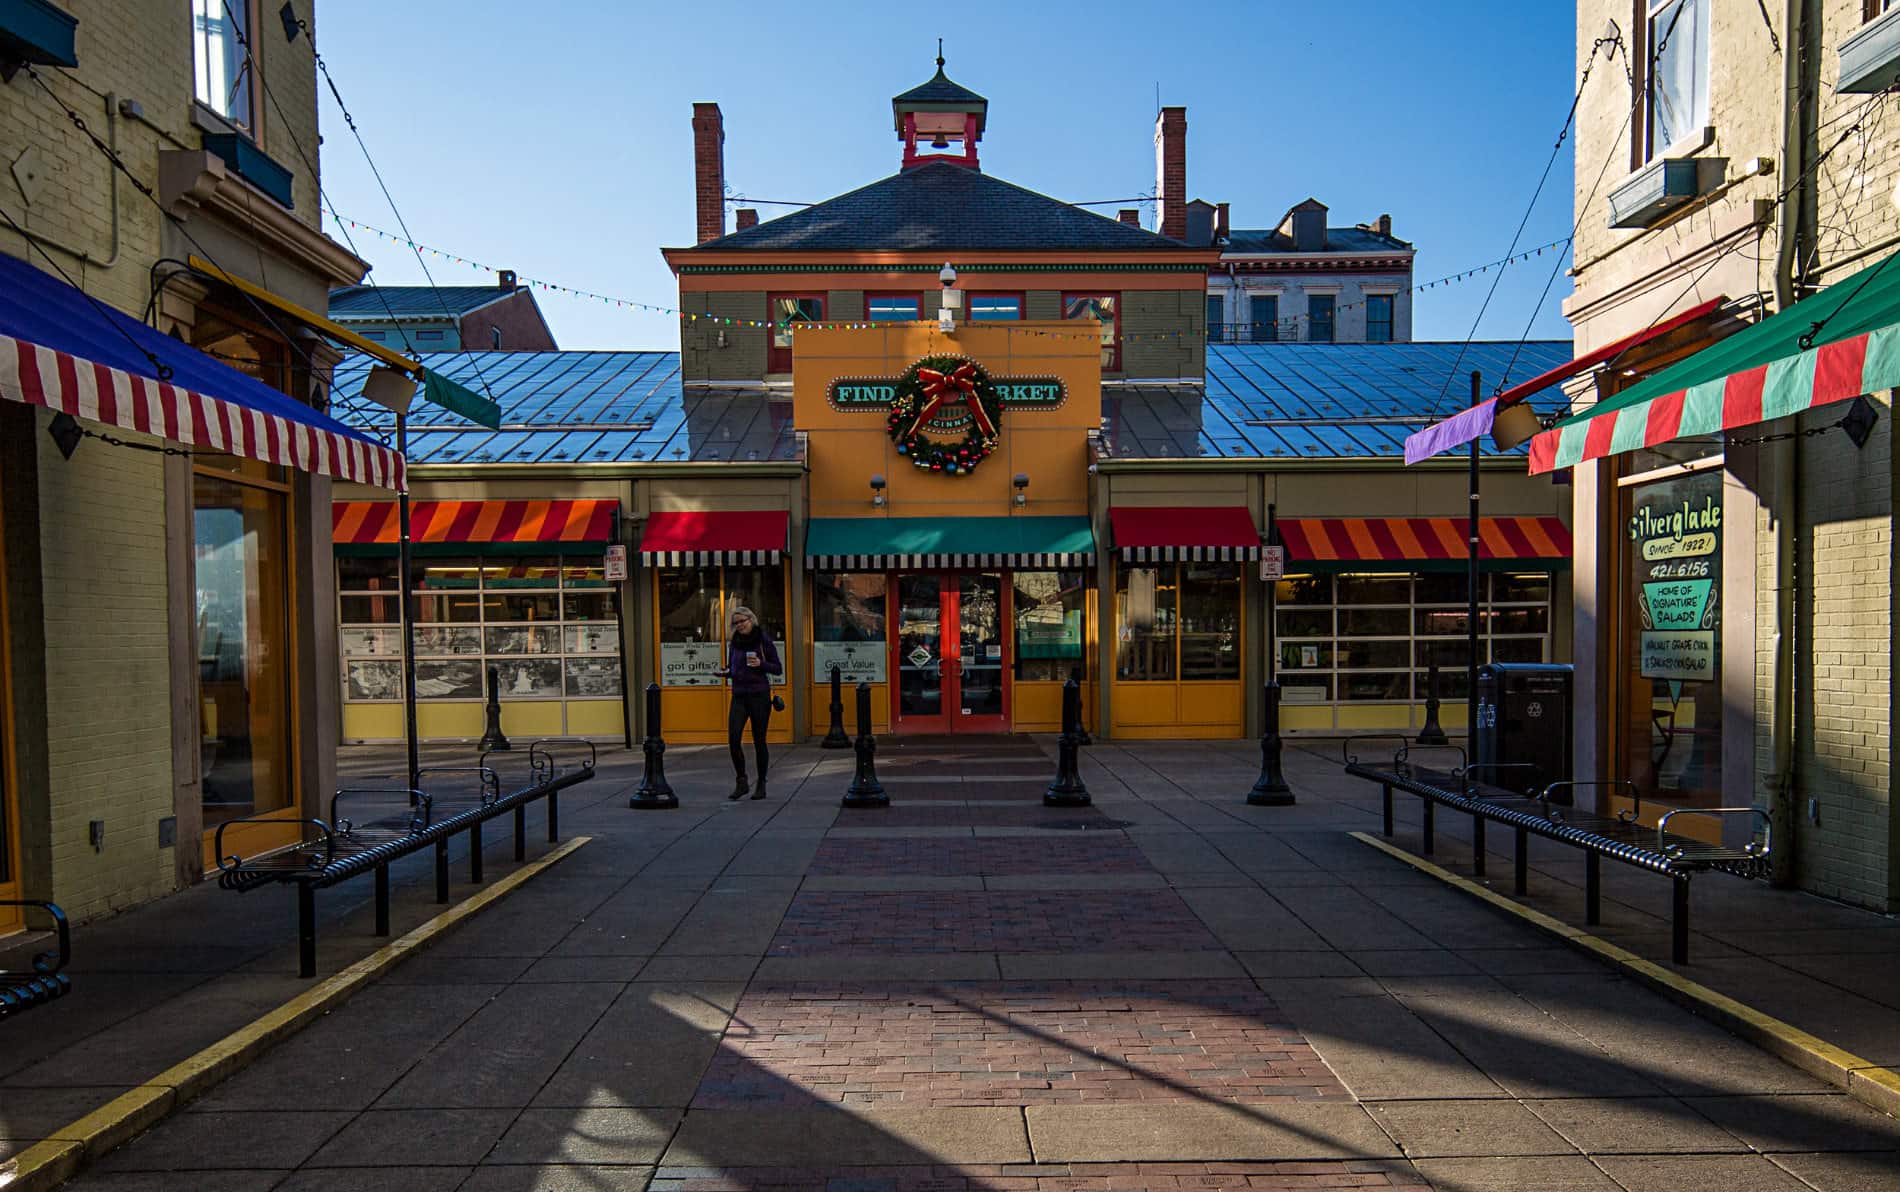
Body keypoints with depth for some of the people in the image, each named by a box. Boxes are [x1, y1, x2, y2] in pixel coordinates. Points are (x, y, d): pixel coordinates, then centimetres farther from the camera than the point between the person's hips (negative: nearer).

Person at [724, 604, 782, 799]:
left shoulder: (764, 640, -4)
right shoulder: (734, 643, 9)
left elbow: (778, 668, -2)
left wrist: (761, 664, -18)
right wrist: (726, 673, -3)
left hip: (759, 695, -4)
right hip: (739, 695, 4)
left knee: (759, 741, 1)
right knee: (733, 738, -11)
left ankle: (761, 785, 13)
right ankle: (741, 782, 2)